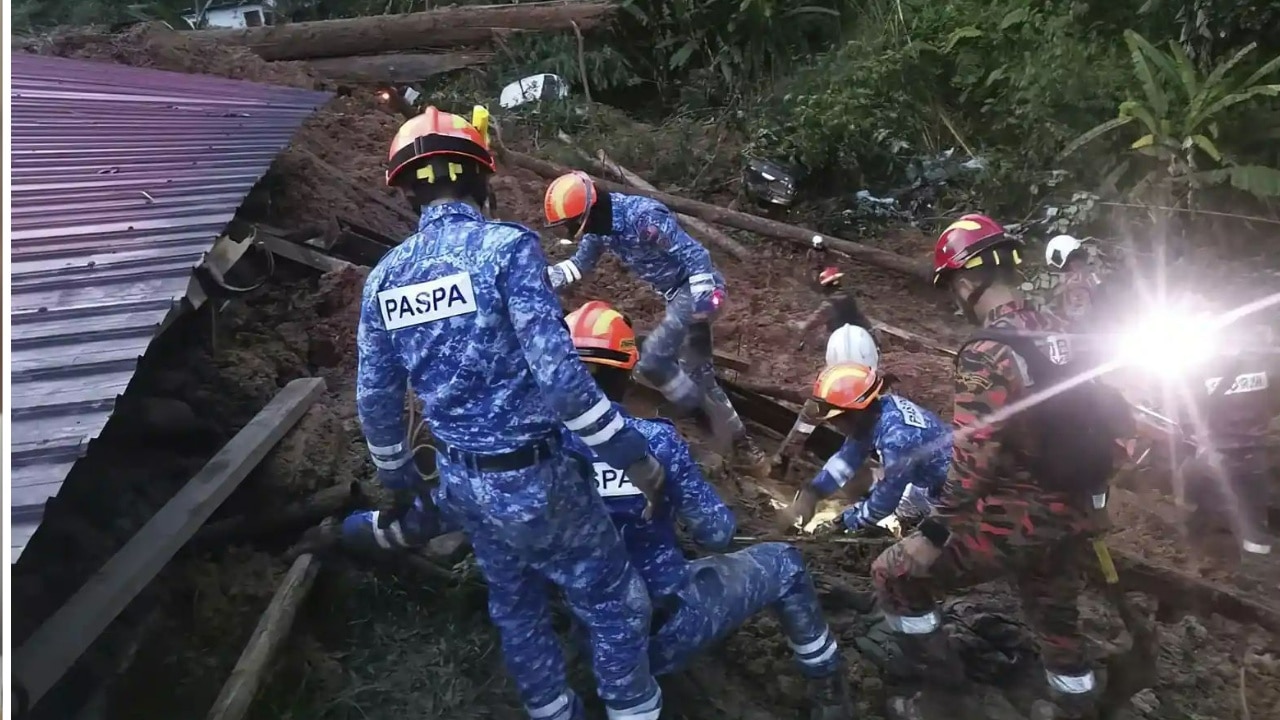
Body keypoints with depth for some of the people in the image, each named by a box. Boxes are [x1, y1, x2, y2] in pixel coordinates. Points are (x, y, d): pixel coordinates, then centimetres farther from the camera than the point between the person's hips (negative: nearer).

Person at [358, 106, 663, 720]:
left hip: (462, 480, 7)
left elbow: (375, 399, 8)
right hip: (532, 476, -7)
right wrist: (632, 455, -14)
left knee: (514, 606, 26)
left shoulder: (384, 277, 2)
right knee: (616, 603, 13)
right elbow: (558, 373, -24)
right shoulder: (506, 246, -17)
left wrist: (399, 480, 23)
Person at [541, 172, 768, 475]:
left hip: (693, 289, -10)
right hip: (675, 292, 10)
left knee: (652, 361, -17)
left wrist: (703, 299, -30)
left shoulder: (642, 217, -28)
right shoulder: (600, 224, 0)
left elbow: (694, 254, -26)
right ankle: (740, 443, 25)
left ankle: (704, 420, 3)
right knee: (697, 373, 14)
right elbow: (580, 264, 16)